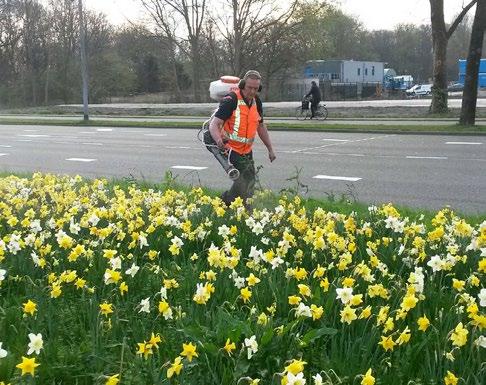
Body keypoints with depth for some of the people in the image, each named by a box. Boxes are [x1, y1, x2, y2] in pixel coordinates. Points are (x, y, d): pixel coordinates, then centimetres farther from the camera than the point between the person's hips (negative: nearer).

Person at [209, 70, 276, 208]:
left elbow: (261, 126, 20)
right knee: (246, 178, -17)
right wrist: (219, 140, -44)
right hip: (230, 148, -8)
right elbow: (214, 124, -23)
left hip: (247, 150, 8)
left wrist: (270, 149, 21)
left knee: (249, 182, 10)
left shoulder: (256, 102, 5)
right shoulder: (231, 101, -18)